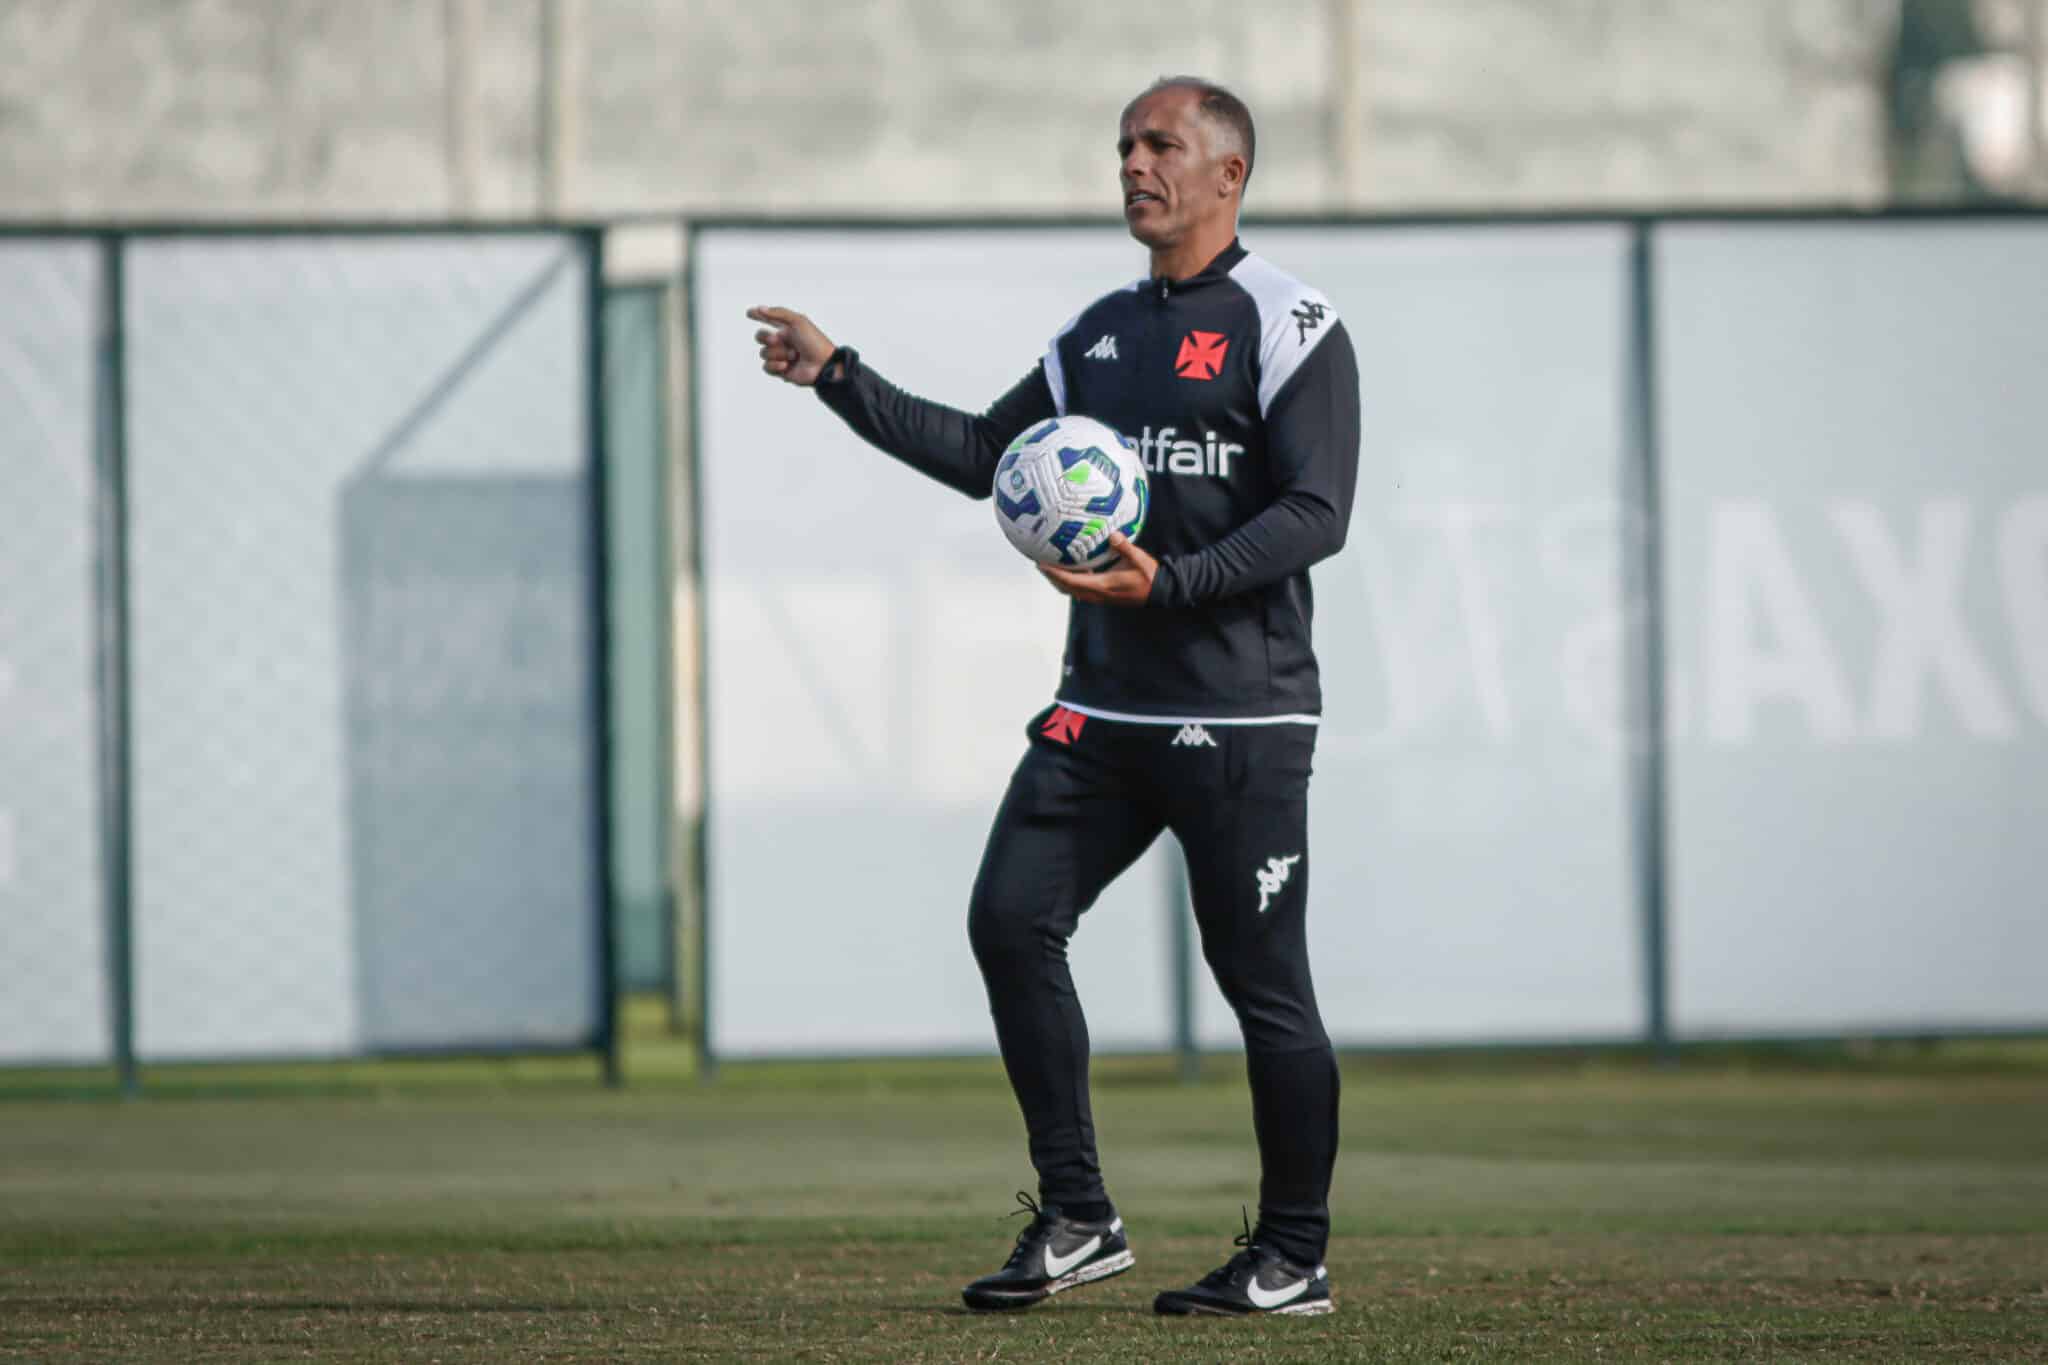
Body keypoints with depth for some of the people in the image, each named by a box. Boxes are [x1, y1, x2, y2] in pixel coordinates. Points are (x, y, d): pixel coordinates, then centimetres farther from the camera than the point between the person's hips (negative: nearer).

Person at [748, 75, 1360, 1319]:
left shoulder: (1289, 326, -6)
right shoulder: (1102, 333, 16)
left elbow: (1317, 514, -14)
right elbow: (986, 454, 24)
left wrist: (1166, 583, -24)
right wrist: (837, 377, 17)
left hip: (1241, 717, -7)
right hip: (1102, 704, 7)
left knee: (1263, 981, -4)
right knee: (1011, 918, -5)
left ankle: (1294, 1256, 8)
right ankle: (1077, 1221, 2)